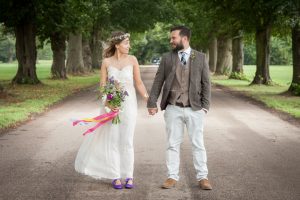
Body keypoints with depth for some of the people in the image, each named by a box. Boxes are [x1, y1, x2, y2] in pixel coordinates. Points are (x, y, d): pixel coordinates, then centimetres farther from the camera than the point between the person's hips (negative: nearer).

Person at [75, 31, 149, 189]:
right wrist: (107, 102, -17)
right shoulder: (106, 62, -1)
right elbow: (102, 86, -1)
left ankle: (128, 176, 11)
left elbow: (138, 83, 3)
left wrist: (148, 100, -6)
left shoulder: (132, 60, -1)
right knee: (112, 140, 2)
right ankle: (116, 176, 11)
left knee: (127, 141, 2)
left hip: (129, 104, 0)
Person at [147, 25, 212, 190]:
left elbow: (206, 83, 3)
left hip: (194, 108, -1)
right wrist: (152, 103, -1)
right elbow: (158, 82, 4)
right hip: (173, 108, 1)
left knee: (198, 144, 4)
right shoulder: (167, 58, 3)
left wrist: (205, 106, -4)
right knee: (173, 144, 5)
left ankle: (202, 177, 11)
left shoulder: (200, 57, 2)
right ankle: (172, 177, 14)